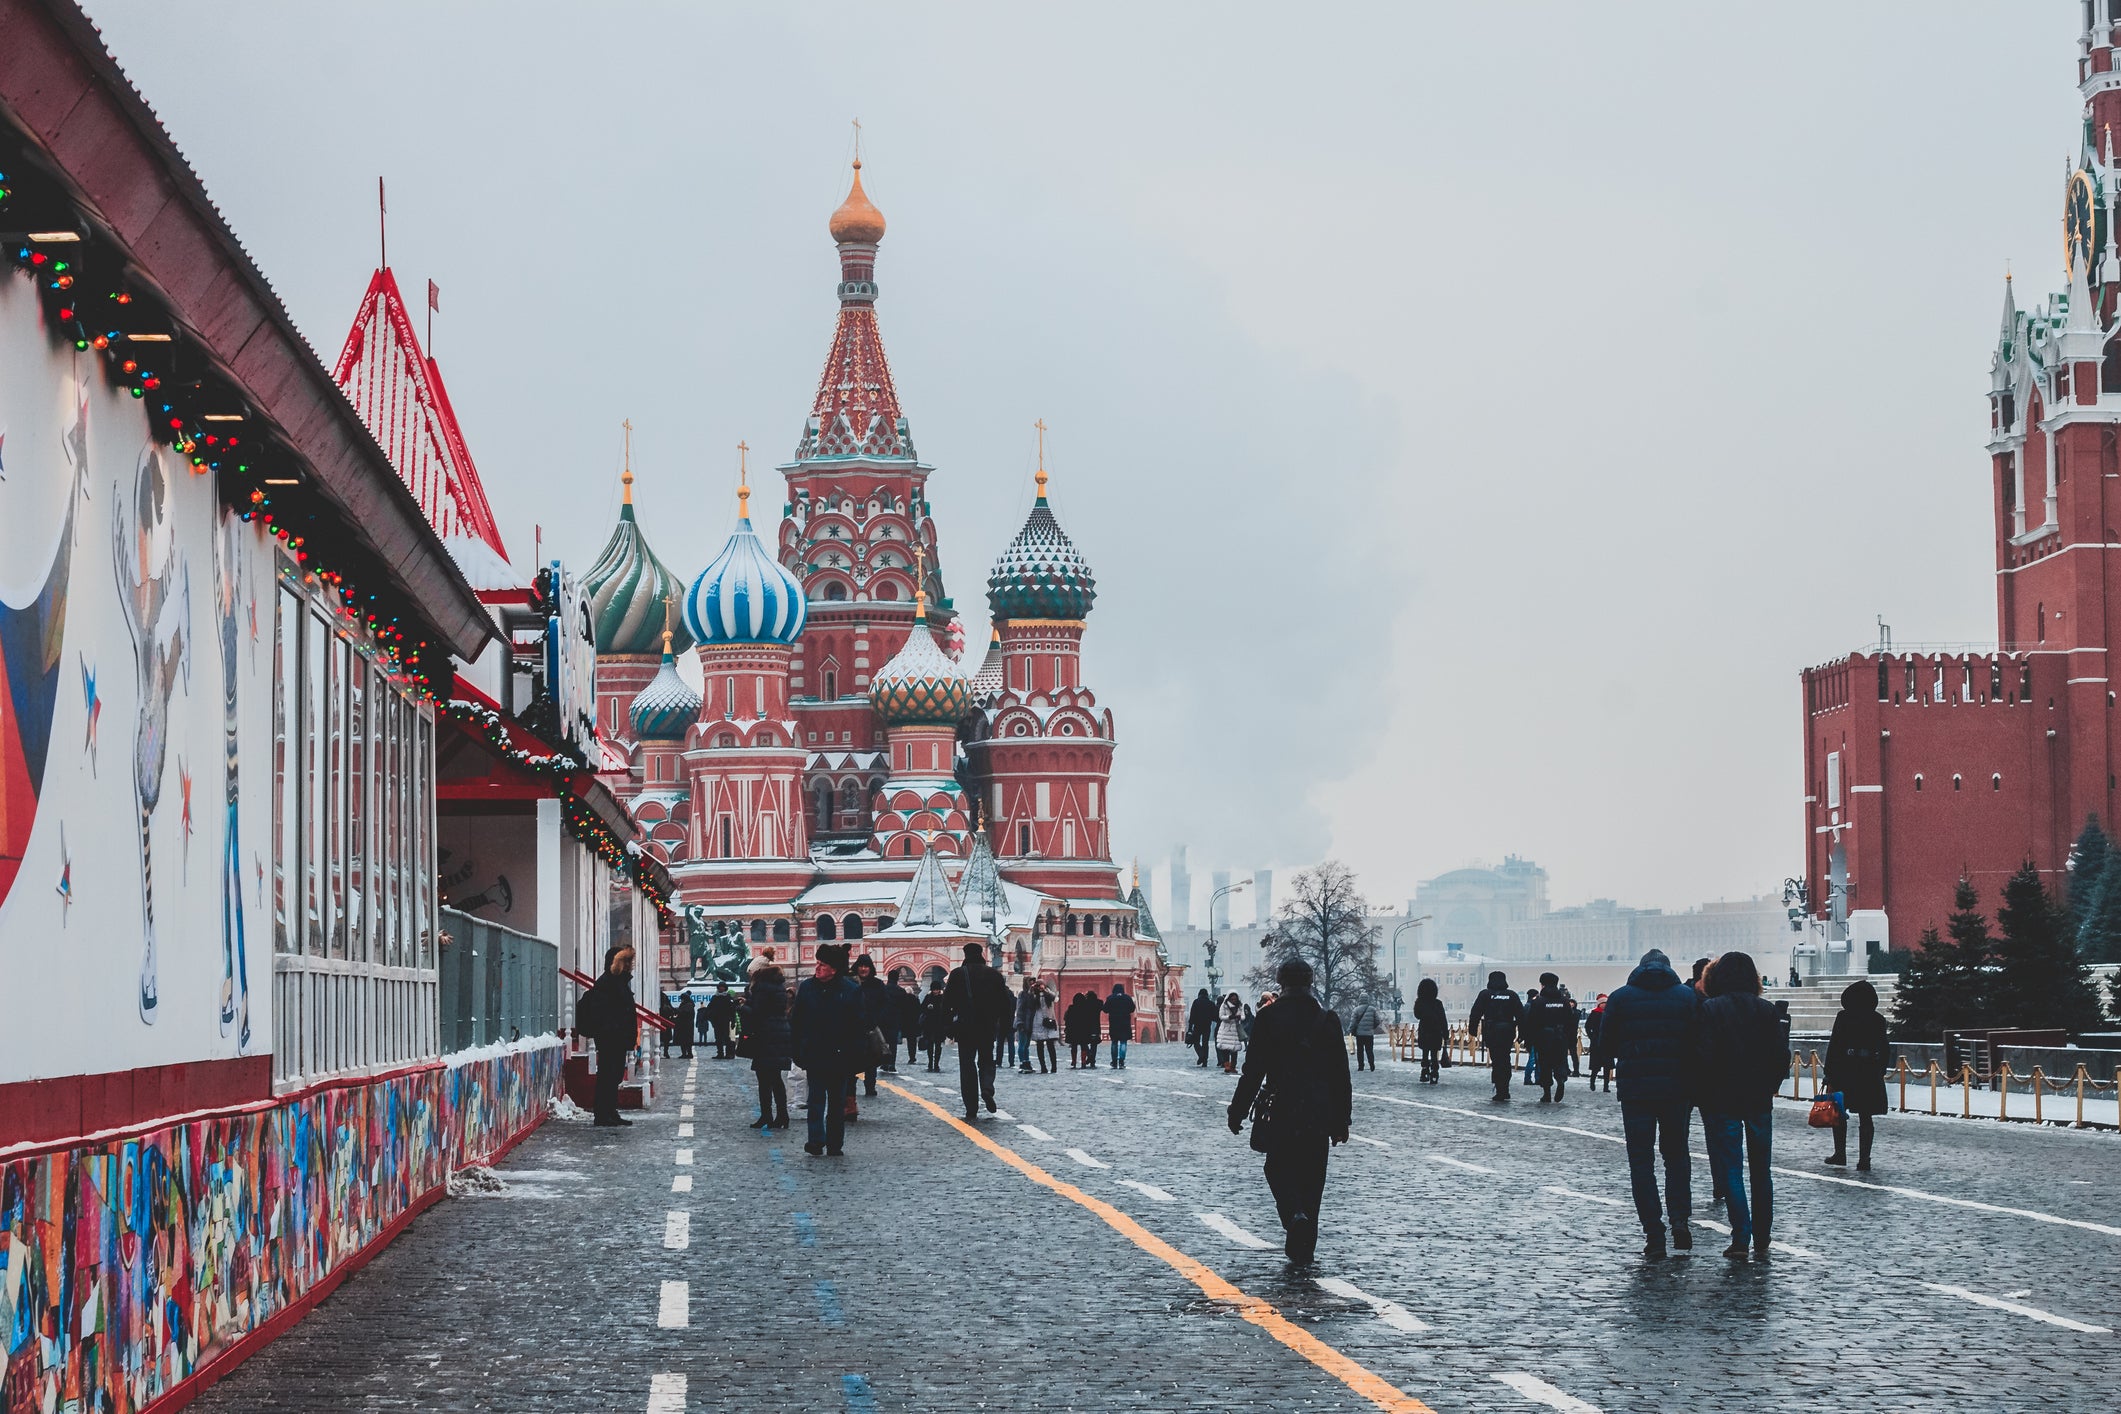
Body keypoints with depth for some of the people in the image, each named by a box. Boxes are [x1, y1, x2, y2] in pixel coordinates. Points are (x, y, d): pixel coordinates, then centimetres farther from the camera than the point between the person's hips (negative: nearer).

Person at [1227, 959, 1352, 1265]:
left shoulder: (1269, 1018, -6)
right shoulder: (1327, 1020, 2)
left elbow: (1253, 1070, -6)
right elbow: (1341, 1076, 5)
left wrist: (1237, 1111, 2)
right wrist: (1342, 1121, 11)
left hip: (1281, 1113, -2)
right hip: (1320, 1115, 2)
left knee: (1279, 1170, 10)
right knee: (1312, 1177, 11)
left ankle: (1295, 1216, -18)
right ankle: (1305, 1246, 12)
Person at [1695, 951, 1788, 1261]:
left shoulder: (1711, 1009, -8)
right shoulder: (1767, 1009, 2)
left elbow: (1704, 1056, -14)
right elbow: (1782, 1056, 1)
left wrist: (1706, 1096, -1)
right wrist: (1770, 1087, 14)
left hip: (1725, 1099, -3)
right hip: (1760, 1101, 3)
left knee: (1732, 1171, 0)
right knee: (1761, 1171, 10)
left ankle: (1740, 1239, -7)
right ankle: (1761, 1242, 11)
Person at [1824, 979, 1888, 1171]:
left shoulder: (1843, 1017, -6)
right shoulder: (1879, 1020, 4)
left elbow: (1834, 1047, -8)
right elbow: (1883, 1050, 7)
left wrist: (1829, 1074, -5)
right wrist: (1881, 1072, 17)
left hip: (1845, 1070, -3)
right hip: (1871, 1074, 3)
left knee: (1838, 1112, 13)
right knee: (1866, 1117, 4)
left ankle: (1840, 1153, 13)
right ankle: (1864, 1159, 2)